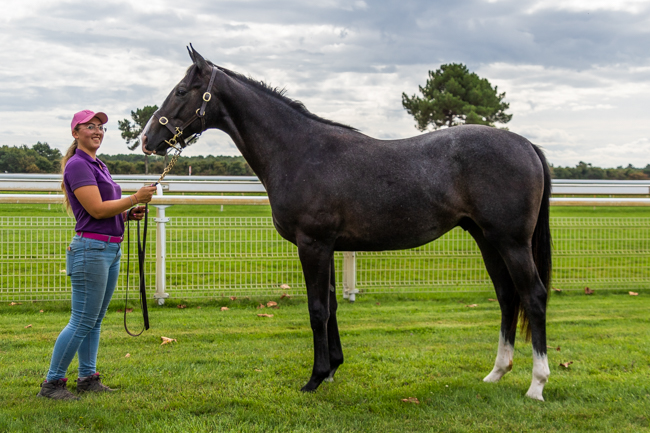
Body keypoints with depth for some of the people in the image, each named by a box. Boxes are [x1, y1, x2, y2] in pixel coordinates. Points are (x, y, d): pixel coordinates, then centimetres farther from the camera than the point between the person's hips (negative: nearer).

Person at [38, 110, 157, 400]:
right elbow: (96, 209, -18)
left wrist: (129, 214, 6)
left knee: (95, 321, 13)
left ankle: (87, 378, 21)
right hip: (91, 248, -10)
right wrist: (136, 198, -14)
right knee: (82, 322, -7)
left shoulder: (98, 166, 18)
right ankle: (52, 383, 2)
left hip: (111, 249, 10)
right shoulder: (78, 164, -11)